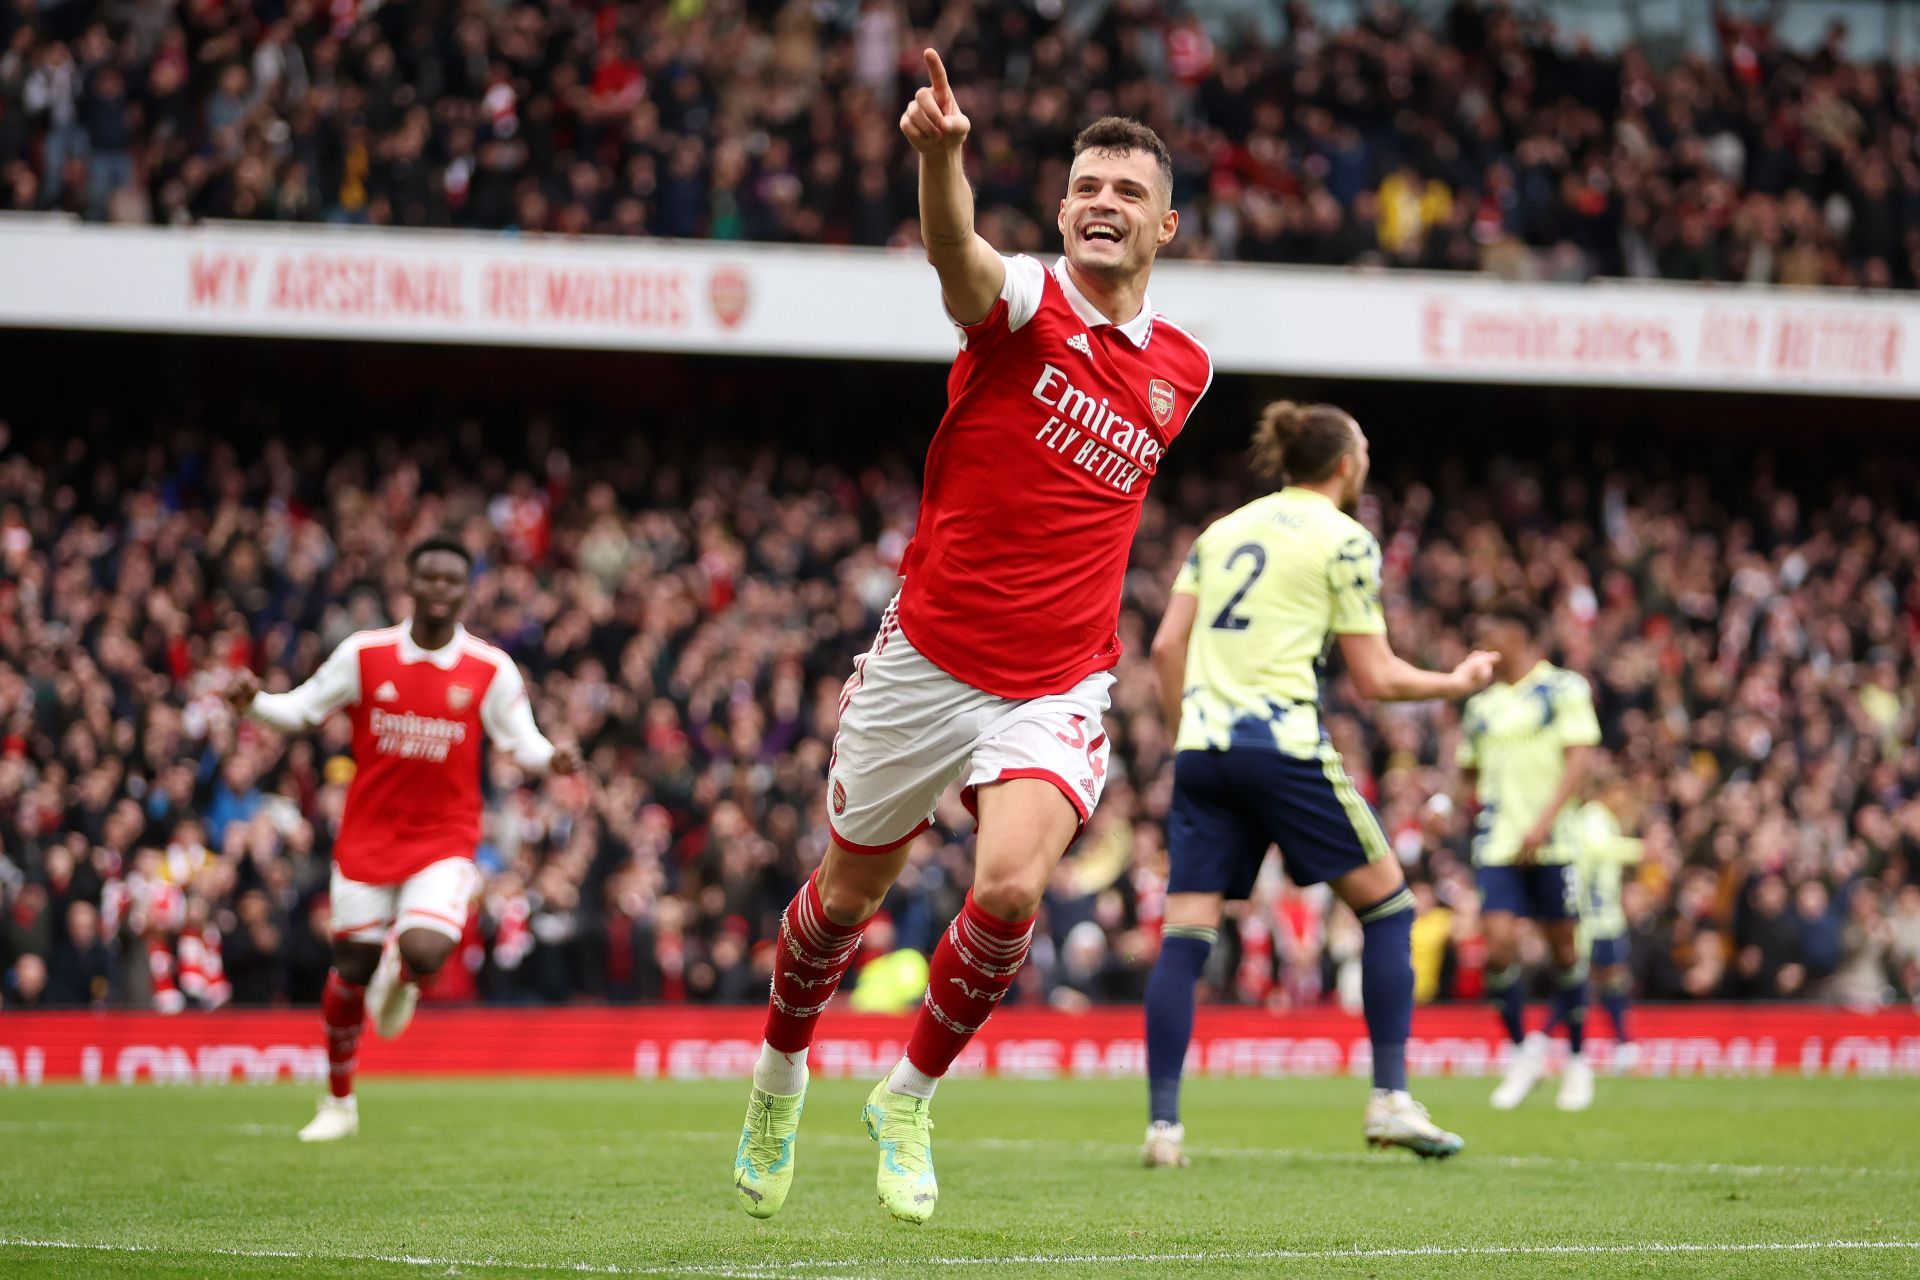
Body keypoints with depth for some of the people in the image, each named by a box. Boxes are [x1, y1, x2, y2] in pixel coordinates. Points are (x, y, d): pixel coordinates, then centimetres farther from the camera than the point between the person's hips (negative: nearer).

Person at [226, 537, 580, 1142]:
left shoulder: (492, 670, -6)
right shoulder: (363, 654, -3)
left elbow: (521, 740, 1)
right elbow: (303, 709, 4)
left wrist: (550, 758, -21)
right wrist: (253, 700, -15)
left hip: (445, 838, -1)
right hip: (367, 836, 1)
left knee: (424, 954, -23)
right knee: (350, 971, 4)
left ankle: (401, 971, 18)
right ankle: (339, 1103, 24)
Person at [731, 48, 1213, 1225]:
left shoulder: (1184, 369, 5)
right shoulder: (1023, 303, -9)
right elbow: (957, 252, -35)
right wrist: (941, 153, -55)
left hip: (1057, 689, 2)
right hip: (926, 662, -2)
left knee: (1011, 888, -21)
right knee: (849, 892, 13)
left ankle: (910, 1100, 3)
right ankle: (782, 1074, 41)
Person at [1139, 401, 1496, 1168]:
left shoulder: (1223, 529, 18)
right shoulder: (1344, 539, 2)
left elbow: (1165, 647, 11)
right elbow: (1376, 679, 0)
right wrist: (1458, 682, 15)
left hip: (1201, 747, 5)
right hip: (1282, 743, -5)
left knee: (1185, 937, 1)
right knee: (1387, 902, 9)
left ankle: (1163, 1124, -7)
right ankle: (1390, 1099, 4)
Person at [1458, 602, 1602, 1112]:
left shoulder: (1565, 688, 0)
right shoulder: (1481, 704, 15)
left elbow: (1578, 758, -9)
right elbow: (1469, 769, 29)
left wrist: (1545, 821, -19)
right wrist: (1479, 798, 8)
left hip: (1551, 842, -3)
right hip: (1497, 846, 3)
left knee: (1563, 948, 2)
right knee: (1499, 945, -11)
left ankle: (1577, 1060, 17)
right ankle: (1523, 1050, 6)